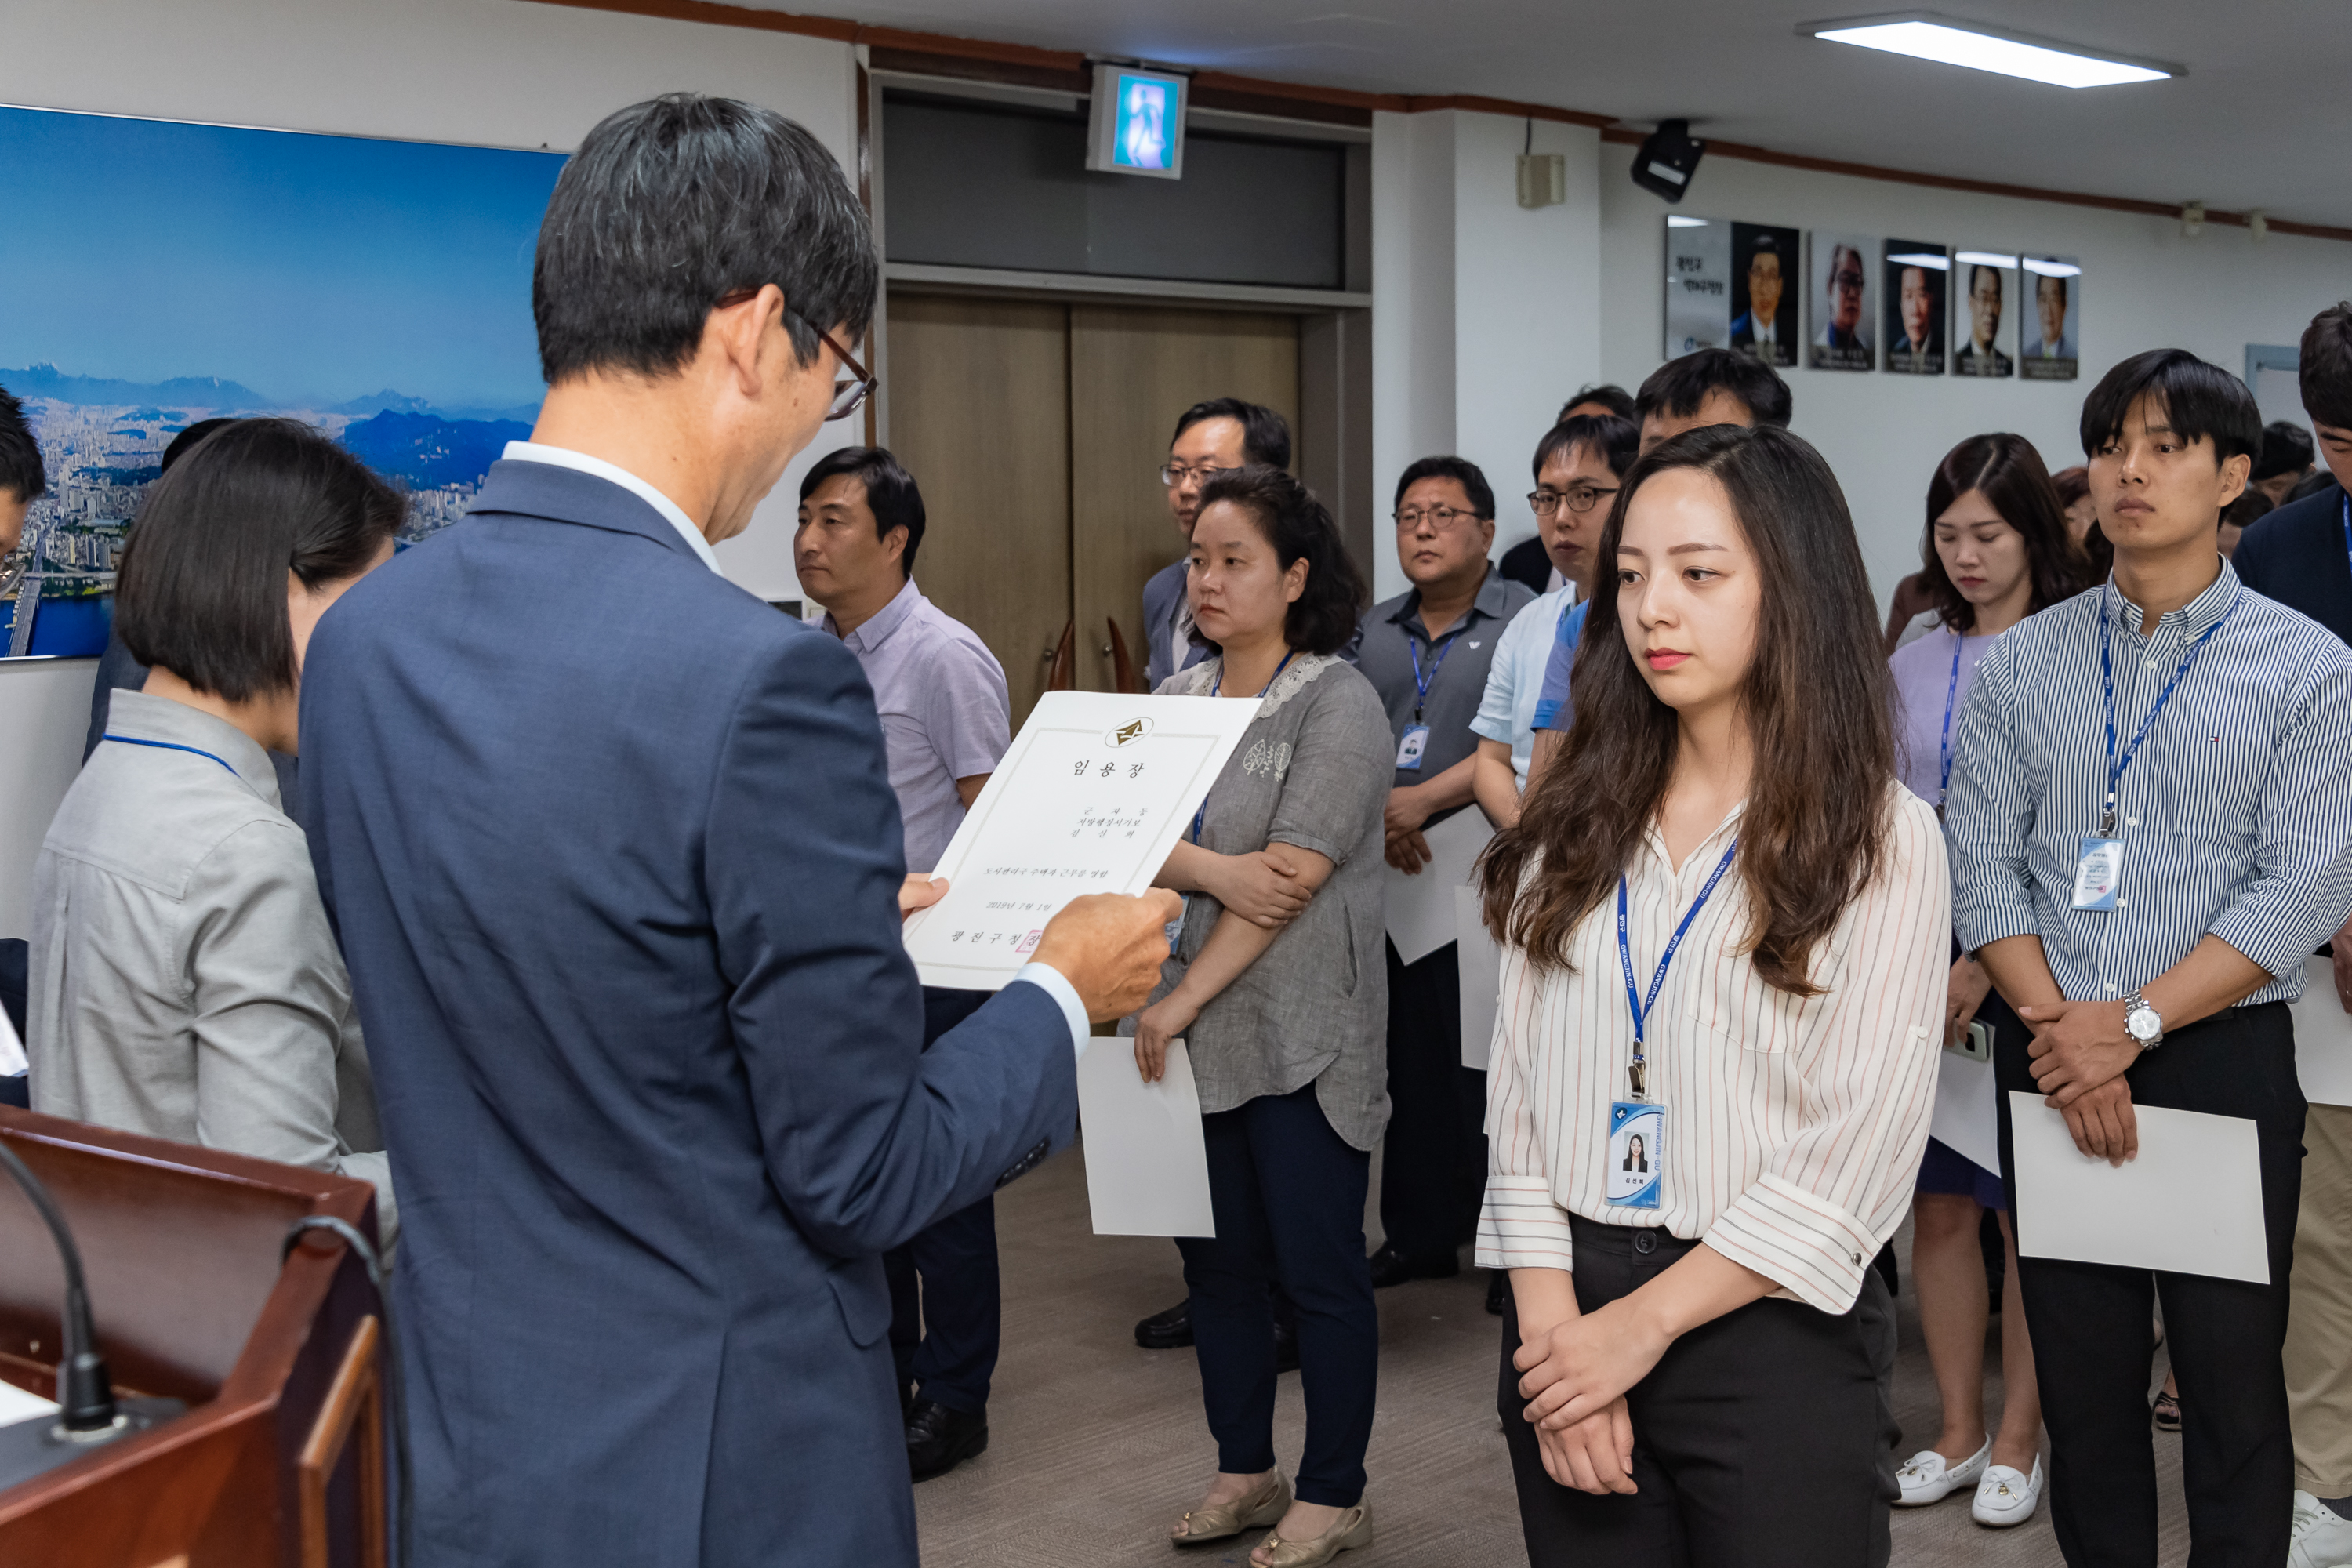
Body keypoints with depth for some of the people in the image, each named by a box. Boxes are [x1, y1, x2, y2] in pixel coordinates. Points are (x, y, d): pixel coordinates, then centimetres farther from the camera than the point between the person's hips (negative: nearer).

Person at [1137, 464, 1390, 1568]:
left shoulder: (1338, 706, -9)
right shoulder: (1175, 700, 10)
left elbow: (1293, 879, -16)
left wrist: (1186, 997, -17)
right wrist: (1211, 869, -20)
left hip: (1301, 1041, -6)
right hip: (1190, 1038, 6)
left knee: (1318, 1270, 3)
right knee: (1217, 1261, 14)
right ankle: (1245, 1473, 30)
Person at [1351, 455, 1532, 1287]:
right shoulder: (1371, 632, 16)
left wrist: (1422, 800, -19)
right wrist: (1374, 814, -10)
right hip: (1395, 879, 5)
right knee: (1410, 1056, 9)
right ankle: (1421, 1233, 19)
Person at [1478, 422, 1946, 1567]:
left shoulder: (1881, 840, -5)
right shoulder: (1576, 827, 8)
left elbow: (1858, 1147, -11)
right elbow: (1520, 1085, 3)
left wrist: (1643, 1323, -13)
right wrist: (1552, 1319, -9)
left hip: (1773, 1332, -3)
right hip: (1570, 1310, 3)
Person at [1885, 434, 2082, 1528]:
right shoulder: (1913, 664, 10)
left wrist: (1990, 960, -14)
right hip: (1922, 971, 4)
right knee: (1939, 1201, 8)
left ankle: (2018, 1441, 15)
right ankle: (1958, 1432, 20)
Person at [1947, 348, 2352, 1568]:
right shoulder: (2020, 664, 8)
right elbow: (1983, 861, 2)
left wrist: (2133, 1023, -15)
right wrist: (2062, 1028, -11)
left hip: (2226, 1061, -2)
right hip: (2053, 1059, 2)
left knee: (2233, 1379, 3)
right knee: (2081, 1377, 10)